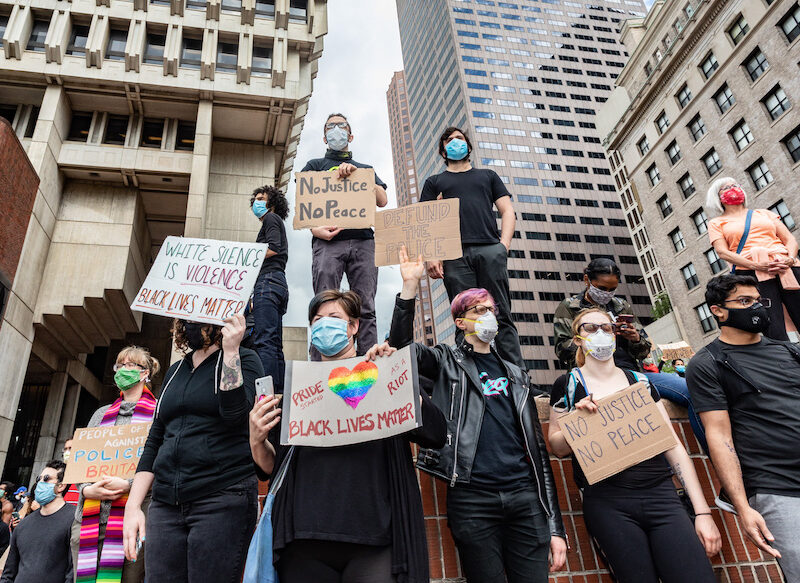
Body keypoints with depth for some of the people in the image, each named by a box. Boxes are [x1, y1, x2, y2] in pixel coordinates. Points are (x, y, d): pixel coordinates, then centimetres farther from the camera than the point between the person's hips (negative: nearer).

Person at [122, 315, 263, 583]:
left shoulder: (243, 359, 2)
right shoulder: (175, 371, 18)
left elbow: (234, 413, -16)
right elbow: (154, 441, 18)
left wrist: (230, 351, -17)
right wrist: (132, 506, 10)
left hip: (223, 499, -5)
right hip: (166, 505, 6)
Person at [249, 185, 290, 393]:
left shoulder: (271, 218, 6)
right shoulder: (277, 224, 33)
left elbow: (273, 249, -11)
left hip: (269, 280, -10)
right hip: (279, 283, 10)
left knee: (264, 341, -19)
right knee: (275, 346, 4)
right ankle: (278, 392, 2)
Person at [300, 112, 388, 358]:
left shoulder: (365, 168, 29)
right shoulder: (315, 165, 25)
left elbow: (382, 200, 11)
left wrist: (355, 173, 0)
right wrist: (315, 228, -10)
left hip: (363, 240, 2)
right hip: (328, 241, -1)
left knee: (366, 309, -7)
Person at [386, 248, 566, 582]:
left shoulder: (516, 376, 19)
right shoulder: (448, 362, 10)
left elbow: (537, 446, 15)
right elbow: (401, 346, -10)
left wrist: (555, 526, 11)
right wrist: (410, 286, -20)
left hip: (525, 497, 3)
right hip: (472, 498, -3)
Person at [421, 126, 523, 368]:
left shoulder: (487, 175, 28)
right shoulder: (435, 182, 26)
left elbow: (507, 211, 18)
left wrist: (503, 245, 0)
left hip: (490, 250, 0)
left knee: (502, 317, -7)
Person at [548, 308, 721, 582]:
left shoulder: (641, 381, 13)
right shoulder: (568, 384, 5)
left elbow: (674, 445, 11)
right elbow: (557, 447, 7)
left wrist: (702, 511, 6)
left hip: (661, 495, 3)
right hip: (607, 503, -2)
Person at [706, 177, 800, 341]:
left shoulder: (764, 213, 26)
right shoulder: (716, 223, 16)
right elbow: (723, 252, 0)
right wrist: (756, 265, -13)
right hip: (751, 274, -3)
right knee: (776, 337, -13)